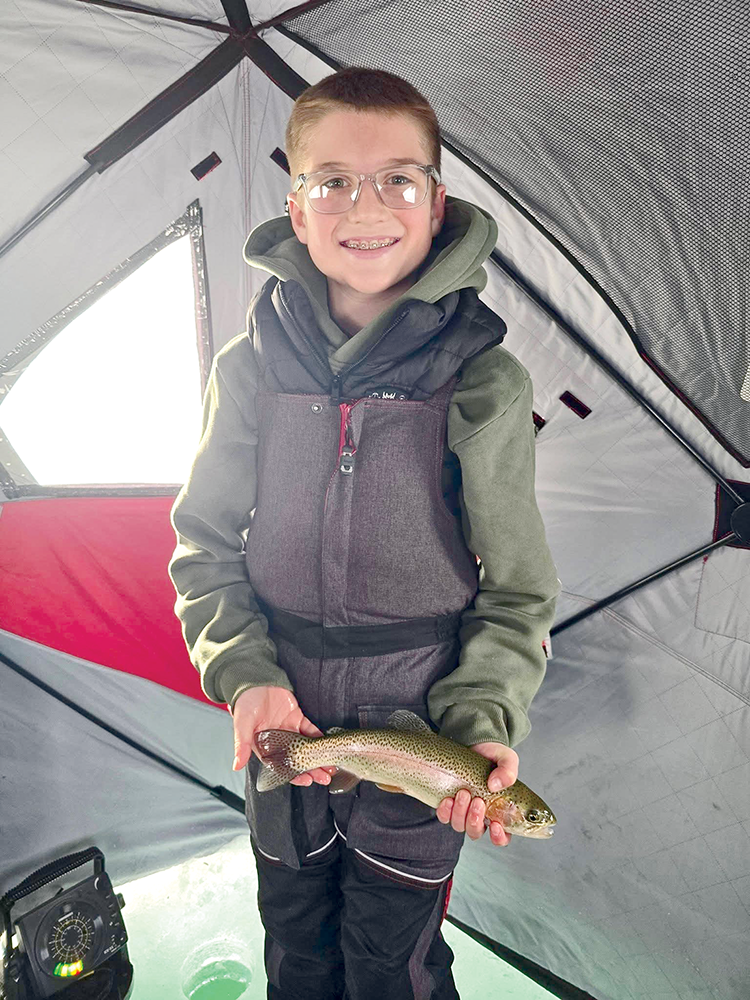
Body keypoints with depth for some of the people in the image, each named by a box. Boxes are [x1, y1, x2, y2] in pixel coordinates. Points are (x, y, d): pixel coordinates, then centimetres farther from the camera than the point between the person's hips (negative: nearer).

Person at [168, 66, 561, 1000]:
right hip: (281, 726, 3)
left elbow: (516, 592, -6)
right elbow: (205, 545, 0)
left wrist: (484, 719, -18)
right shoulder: (250, 367, -6)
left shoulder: (483, 382, -13)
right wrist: (245, 674, -12)